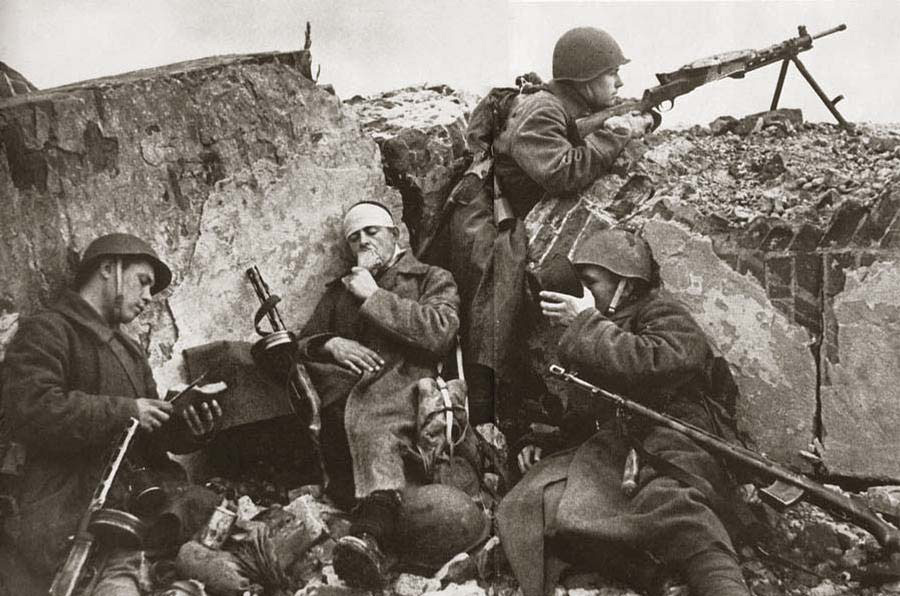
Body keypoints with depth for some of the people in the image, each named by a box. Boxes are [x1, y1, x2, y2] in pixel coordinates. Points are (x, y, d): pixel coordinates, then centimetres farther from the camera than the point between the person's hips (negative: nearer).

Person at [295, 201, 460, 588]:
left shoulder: (434, 279, 20)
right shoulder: (339, 291, 34)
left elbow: (439, 333, -2)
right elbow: (302, 343, 22)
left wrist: (374, 297, 1)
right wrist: (330, 344, -1)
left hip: (409, 389, -3)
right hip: (346, 398, 3)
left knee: (369, 406, -39)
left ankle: (373, 527, -56)